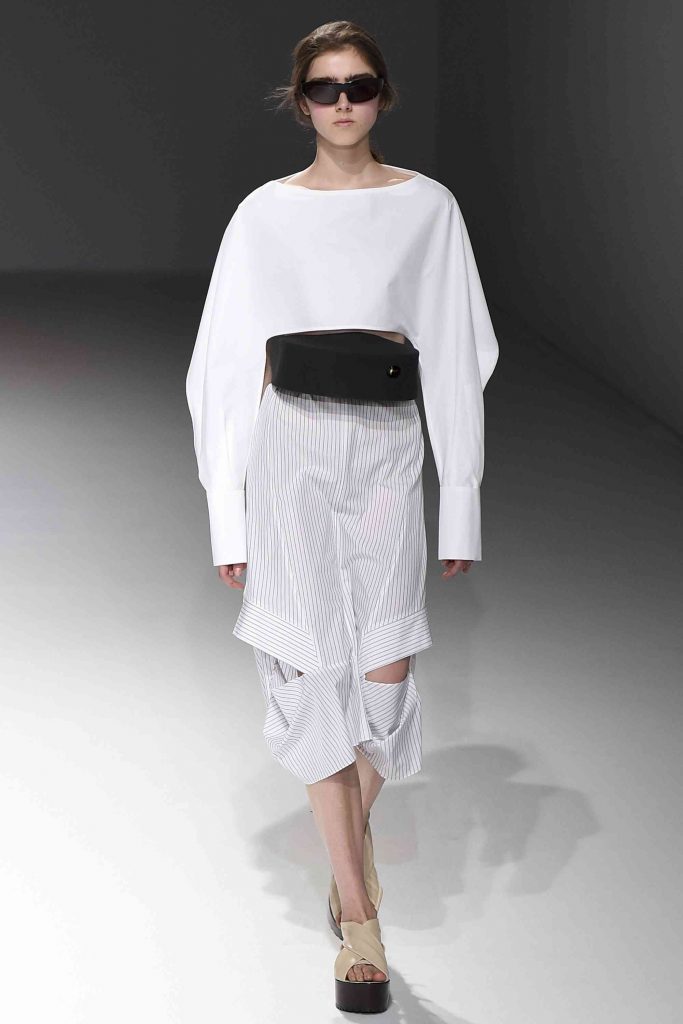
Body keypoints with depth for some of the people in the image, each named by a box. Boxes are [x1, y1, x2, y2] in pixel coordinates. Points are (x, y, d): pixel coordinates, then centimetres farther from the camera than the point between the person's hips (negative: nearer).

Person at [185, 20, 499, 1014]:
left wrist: (461, 504, 0)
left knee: (385, 678, -2)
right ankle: (360, 914, 7)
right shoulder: (264, 213, 5)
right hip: (289, 457, 0)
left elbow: (456, 361, 4)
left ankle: (352, 837, 31)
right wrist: (227, 518, 0)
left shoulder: (427, 206, 4)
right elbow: (225, 367, 5)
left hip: (387, 455, 0)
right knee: (317, 678, -1)